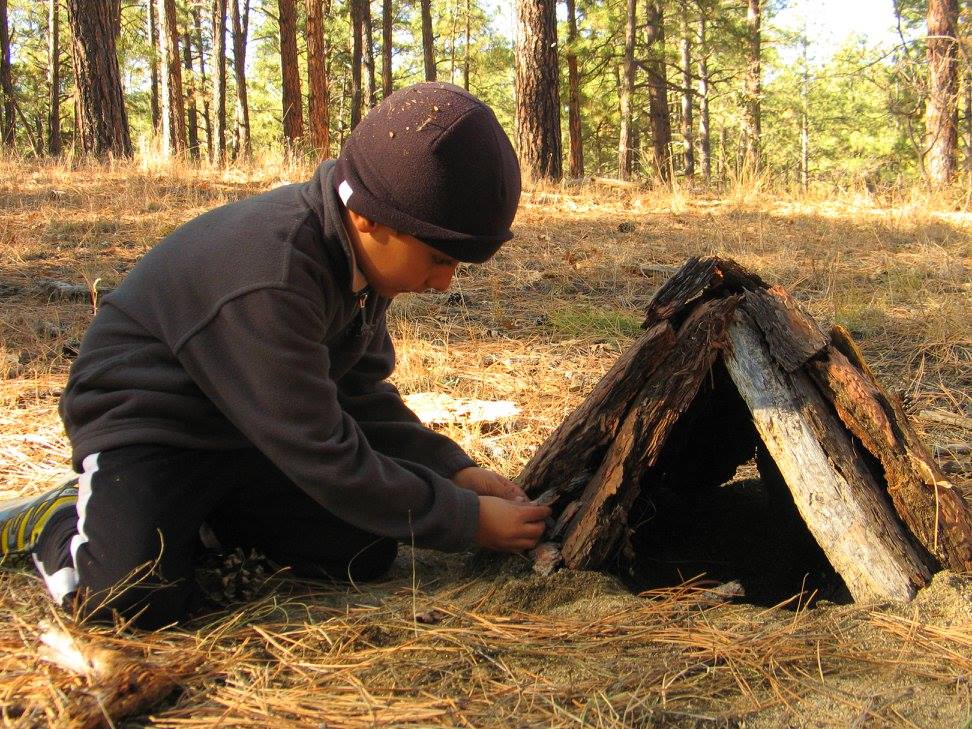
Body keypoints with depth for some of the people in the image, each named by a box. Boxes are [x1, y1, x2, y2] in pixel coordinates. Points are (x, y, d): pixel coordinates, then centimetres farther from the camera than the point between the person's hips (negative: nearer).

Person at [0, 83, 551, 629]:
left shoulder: (361, 252, -7)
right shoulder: (272, 280, -34)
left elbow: (360, 394, 6)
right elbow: (320, 456, -30)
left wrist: (451, 468, -6)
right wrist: (466, 520, -22)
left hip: (250, 434, 8)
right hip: (144, 422, -8)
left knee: (366, 551, -7)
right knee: (136, 598, -31)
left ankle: (196, 513, 11)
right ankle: (57, 521, 3)